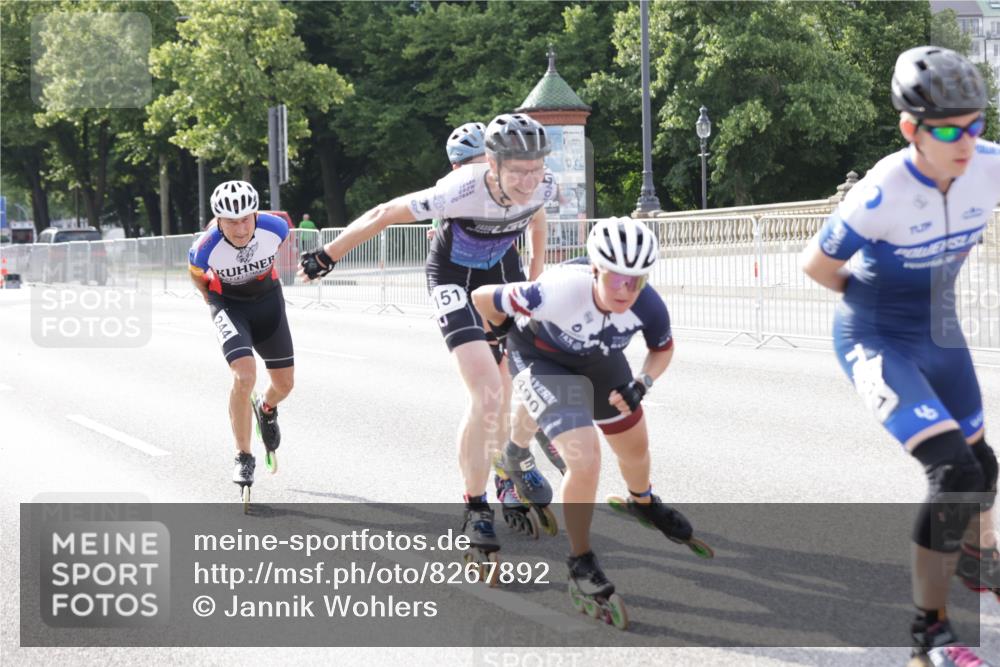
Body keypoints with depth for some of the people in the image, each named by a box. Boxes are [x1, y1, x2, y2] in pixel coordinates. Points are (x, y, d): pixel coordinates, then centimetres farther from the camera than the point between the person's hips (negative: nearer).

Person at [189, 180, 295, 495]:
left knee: (285, 383, 7)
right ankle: (243, 457, -8)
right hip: (229, 304, -3)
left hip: (267, 299, 3)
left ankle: (266, 410, 45)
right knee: (245, 376, -24)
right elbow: (196, 275, -6)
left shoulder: (276, 228, -28)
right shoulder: (205, 248, -32)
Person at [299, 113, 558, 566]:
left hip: (503, 270, 6)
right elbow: (383, 215, -24)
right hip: (455, 277, -6)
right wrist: (326, 257, -14)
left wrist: (535, 280, 14)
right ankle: (475, 508, -5)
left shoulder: (543, 186, -21)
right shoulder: (461, 192, -37)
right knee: (488, 396, -19)